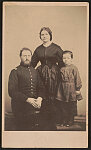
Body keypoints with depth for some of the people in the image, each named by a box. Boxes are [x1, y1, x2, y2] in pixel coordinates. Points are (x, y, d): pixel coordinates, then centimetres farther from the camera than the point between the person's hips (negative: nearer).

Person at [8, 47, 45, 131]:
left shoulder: (35, 71, 17)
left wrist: (39, 98, -7)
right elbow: (12, 91, -11)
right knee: (22, 129, -3)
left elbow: (41, 87, 15)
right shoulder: (15, 72, -1)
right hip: (21, 108, -5)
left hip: (35, 106, 5)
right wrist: (27, 99, -18)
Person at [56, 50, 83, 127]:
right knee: (64, 106, 10)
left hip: (72, 89, -4)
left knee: (72, 105, 4)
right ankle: (65, 120, 21)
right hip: (64, 89, 5)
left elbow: (77, 79, -8)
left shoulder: (74, 68, -9)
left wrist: (78, 88, -9)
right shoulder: (62, 69, 5)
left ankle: (71, 121, 16)